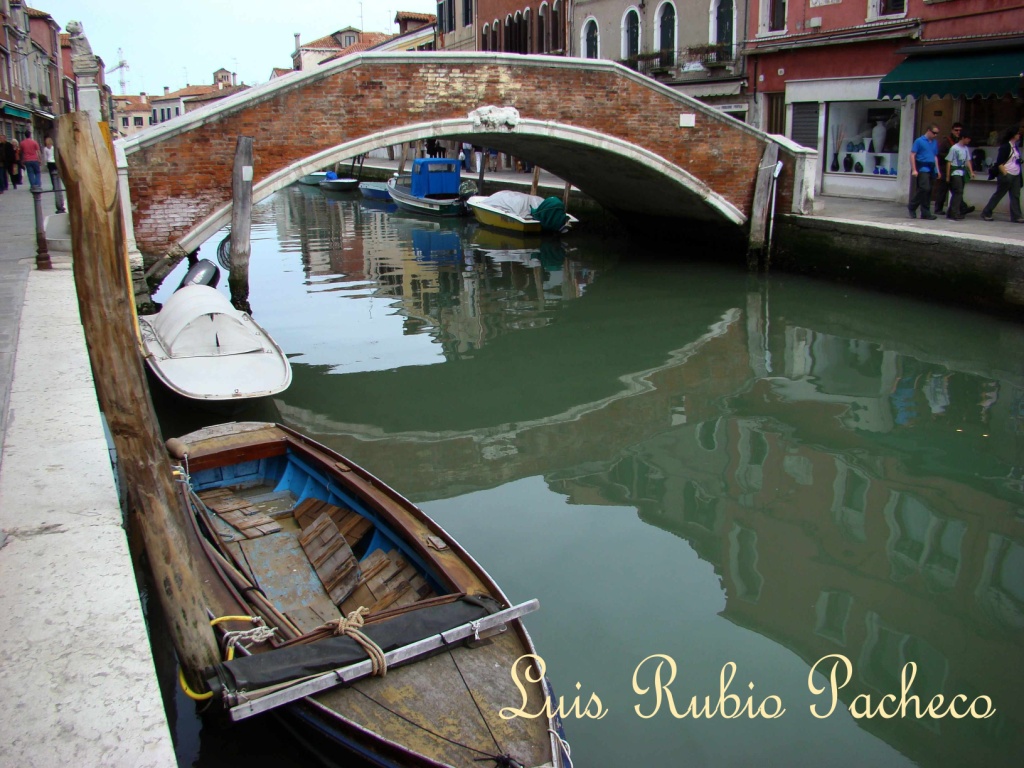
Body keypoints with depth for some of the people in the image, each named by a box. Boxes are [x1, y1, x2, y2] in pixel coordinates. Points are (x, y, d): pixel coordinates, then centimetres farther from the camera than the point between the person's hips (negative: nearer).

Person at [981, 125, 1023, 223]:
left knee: (1015, 196, 2)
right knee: (998, 194, 0)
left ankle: (1016, 216, 2)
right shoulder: (1005, 146, -11)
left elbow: (1017, 161, 19)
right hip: (1007, 175, -7)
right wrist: (1005, 175, -18)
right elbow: (999, 163, -14)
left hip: (1016, 175, 7)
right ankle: (986, 213, 11)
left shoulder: (1015, 146, 13)